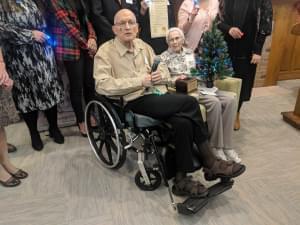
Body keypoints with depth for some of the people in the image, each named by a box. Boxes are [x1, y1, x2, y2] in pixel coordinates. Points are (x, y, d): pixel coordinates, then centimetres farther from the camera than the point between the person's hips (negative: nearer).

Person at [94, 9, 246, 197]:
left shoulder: (143, 45, 17)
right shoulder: (106, 51, -2)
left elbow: (164, 70, 21)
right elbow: (102, 85, -15)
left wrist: (161, 75, -6)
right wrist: (140, 81, -18)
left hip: (158, 95, 6)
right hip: (135, 102, -6)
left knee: (183, 122, -26)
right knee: (190, 102, -22)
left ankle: (181, 179, -12)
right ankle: (210, 162, -8)